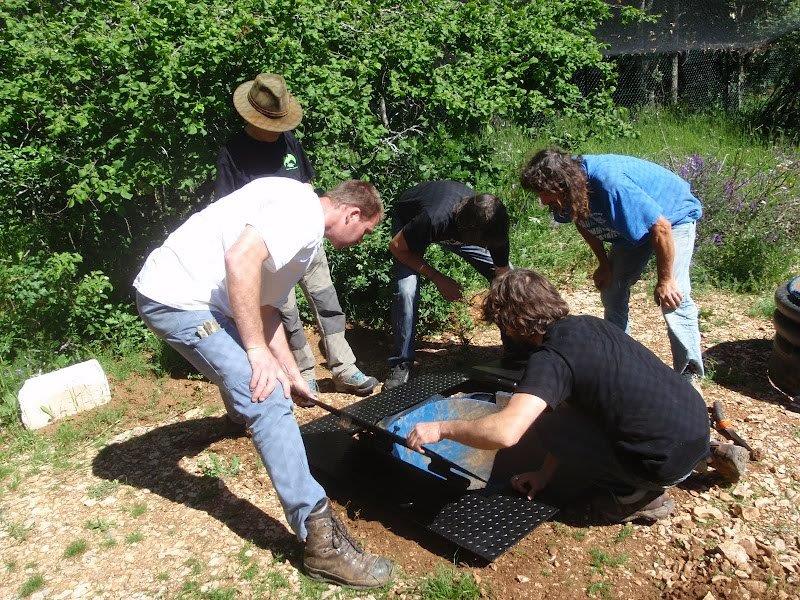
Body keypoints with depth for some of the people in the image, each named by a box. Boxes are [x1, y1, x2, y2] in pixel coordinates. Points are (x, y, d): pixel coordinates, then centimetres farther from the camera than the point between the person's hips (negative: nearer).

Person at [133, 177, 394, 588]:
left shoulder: (305, 231, 18)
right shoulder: (304, 207, -12)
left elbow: (266, 307, 21)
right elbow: (241, 259, -27)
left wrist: (293, 374, 23)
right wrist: (258, 349, -22)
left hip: (176, 292, 11)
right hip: (178, 298, -11)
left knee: (243, 366, 36)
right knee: (269, 401, -17)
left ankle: (245, 414, 69)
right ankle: (321, 541, -15)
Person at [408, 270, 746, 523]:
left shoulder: (550, 359, -19)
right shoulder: (586, 324, 7)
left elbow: (505, 432, -32)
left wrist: (441, 429, -16)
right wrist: (547, 471, 16)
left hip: (670, 459, -8)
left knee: (543, 423, -4)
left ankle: (635, 494, 3)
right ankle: (705, 453, 23)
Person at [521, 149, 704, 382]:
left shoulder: (611, 184, -41)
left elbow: (661, 228, -33)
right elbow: (583, 221, 6)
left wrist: (664, 280, -24)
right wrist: (604, 264, 4)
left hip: (673, 218, -7)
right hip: (632, 224, 8)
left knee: (673, 298, -17)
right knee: (612, 290, 3)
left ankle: (689, 374, -6)